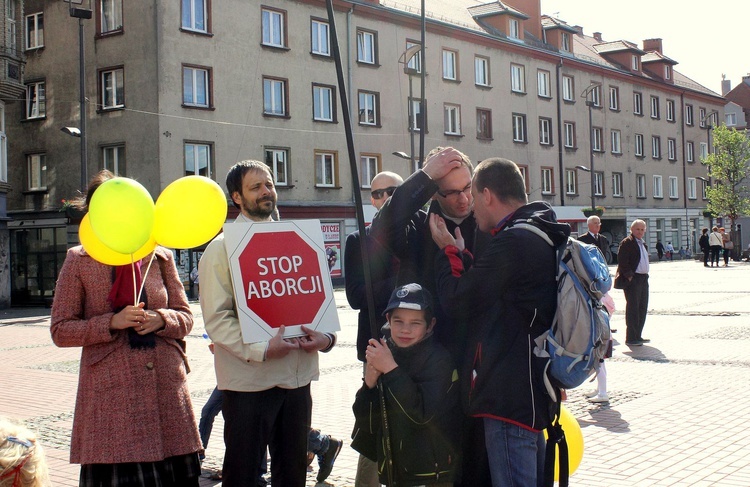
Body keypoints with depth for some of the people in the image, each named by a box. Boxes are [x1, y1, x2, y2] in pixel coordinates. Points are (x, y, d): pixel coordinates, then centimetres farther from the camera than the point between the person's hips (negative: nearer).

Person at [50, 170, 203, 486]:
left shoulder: (160, 256, 11)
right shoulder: (79, 262, 4)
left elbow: (185, 317, 12)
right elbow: (60, 330, 1)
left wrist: (161, 319, -10)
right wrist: (112, 322, -13)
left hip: (167, 388, 3)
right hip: (111, 393, -2)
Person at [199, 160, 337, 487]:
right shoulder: (222, 248, -3)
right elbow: (217, 318, -12)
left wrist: (326, 337, -6)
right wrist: (261, 350, -23)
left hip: (297, 377, 5)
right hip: (249, 382, -5)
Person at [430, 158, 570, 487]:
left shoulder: (513, 242, -20)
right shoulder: (541, 237, 12)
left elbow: (455, 296, -13)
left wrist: (448, 250, 3)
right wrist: (462, 255, 12)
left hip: (510, 396, -11)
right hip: (533, 388, 11)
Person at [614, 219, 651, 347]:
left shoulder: (643, 244, 19)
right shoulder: (627, 242, -10)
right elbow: (622, 262, -16)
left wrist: (645, 274, 14)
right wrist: (629, 276, -18)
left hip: (643, 279, 9)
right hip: (632, 280, -9)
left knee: (642, 308, 11)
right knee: (633, 309, -6)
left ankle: (638, 336, 20)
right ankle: (631, 338, -2)